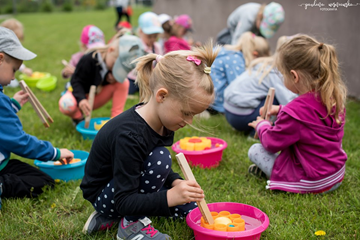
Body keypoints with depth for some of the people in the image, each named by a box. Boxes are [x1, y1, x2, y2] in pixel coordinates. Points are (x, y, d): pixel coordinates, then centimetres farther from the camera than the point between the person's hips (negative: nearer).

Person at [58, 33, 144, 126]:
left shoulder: (119, 64, -15)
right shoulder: (89, 60, -30)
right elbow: (76, 81, -24)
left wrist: (113, 79, -29)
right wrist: (81, 99, -42)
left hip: (97, 98, 4)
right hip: (81, 94, -3)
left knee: (123, 82, -20)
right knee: (66, 105, -40)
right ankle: (77, 117, -3)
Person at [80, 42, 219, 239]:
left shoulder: (163, 123, -9)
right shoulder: (128, 136, -35)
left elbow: (161, 171, 7)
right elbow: (124, 200, -32)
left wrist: (176, 182, -13)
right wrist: (170, 197, -42)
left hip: (127, 188, 9)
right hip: (102, 194, -9)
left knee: (187, 207, 7)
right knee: (160, 158, -29)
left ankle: (112, 215, 10)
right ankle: (131, 224, -11)